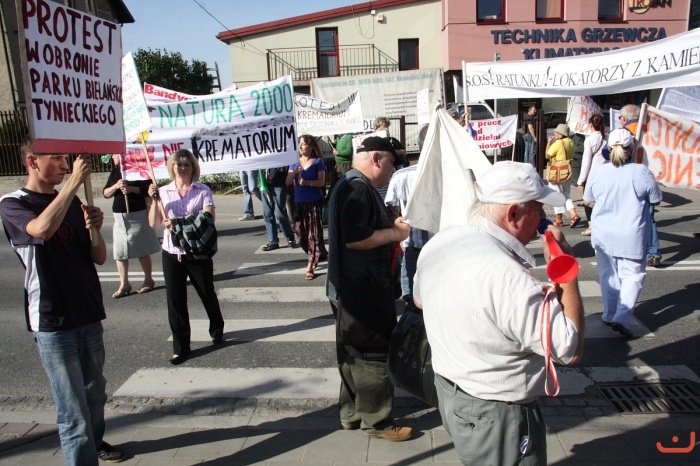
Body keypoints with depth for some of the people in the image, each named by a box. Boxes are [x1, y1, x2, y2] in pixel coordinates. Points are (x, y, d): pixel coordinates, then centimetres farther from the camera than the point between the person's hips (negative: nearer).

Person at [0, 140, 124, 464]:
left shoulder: (73, 203, 8)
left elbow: (99, 258, 8)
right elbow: (42, 229, -32)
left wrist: (95, 229, -12)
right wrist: (74, 181, -27)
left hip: (88, 314, 6)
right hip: (52, 321, -6)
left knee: (95, 390, 19)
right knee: (72, 408, -3)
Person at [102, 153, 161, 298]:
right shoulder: (115, 172, 11)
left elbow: (149, 189, -10)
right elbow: (105, 193, 8)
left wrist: (132, 189, -21)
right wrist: (116, 186, -11)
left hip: (138, 215, -5)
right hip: (119, 217, 5)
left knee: (142, 251, 4)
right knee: (119, 252, 2)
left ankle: (148, 280, 17)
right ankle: (124, 284, 8)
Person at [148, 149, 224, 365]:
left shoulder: (203, 191, -5)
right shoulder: (163, 192, 3)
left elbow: (209, 217, -21)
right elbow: (153, 223, 0)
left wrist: (179, 222, -32)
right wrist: (155, 201, -14)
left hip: (198, 253, -2)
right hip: (171, 254, 2)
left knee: (207, 294, 15)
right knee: (175, 301, 5)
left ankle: (217, 330, 41)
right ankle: (180, 348, 17)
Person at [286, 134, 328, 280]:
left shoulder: (318, 161, -4)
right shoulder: (294, 162, 8)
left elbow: (321, 182, -11)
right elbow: (288, 182, 2)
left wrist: (306, 182, -24)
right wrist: (295, 172, -16)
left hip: (314, 202, -5)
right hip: (299, 202, 5)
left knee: (314, 233, -5)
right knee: (301, 234, 9)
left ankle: (311, 266, -1)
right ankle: (319, 255, 30)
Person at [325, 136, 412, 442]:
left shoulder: (352, 185, 15)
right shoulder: (358, 188, -19)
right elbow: (354, 239, -27)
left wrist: (391, 225, 8)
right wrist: (394, 233, -16)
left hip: (353, 287, 11)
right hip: (362, 289, -11)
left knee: (354, 353, 18)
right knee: (372, 354, 2)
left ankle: (352, 414, 32)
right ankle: (376, 421, 17)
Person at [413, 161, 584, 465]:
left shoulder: (438, 243, -6)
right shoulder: (507, 277, -33)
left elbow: (420, 299, 12)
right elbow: (570, 349, -26)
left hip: (448, 392, 8)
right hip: (496, 417, -8)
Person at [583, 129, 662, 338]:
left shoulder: (598, 172, -5)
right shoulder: (641, 172, -12)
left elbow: (587, 200, 8)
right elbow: (656, 200, 2)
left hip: (603, 236, 3)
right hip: (632, 237, -3)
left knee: (608, 275, 16)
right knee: (632, 276, 6)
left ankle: (609, 315, 26)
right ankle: (622, 318, -6)